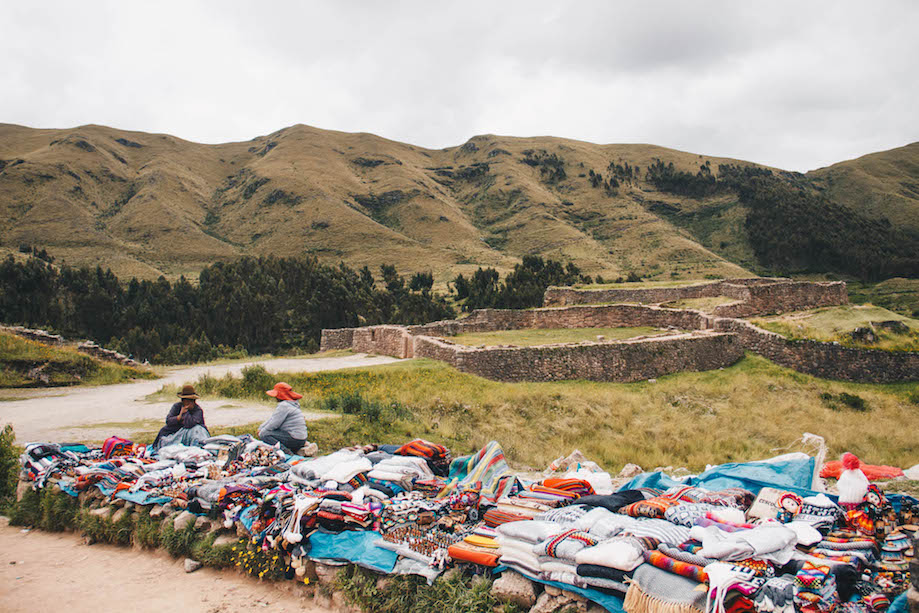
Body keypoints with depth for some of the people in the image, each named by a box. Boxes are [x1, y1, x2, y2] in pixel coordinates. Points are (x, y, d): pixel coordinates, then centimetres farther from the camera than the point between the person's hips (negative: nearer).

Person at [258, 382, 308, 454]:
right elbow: (272, 418, 21)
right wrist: (260, 428, 16)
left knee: (264, 434, -13)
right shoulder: (291, 404, 16)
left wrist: (261, 432, 0)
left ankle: (284, 450, -23)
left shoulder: (284, 406, -15)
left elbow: (273, 424, -15)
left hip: (294, 439, -10)